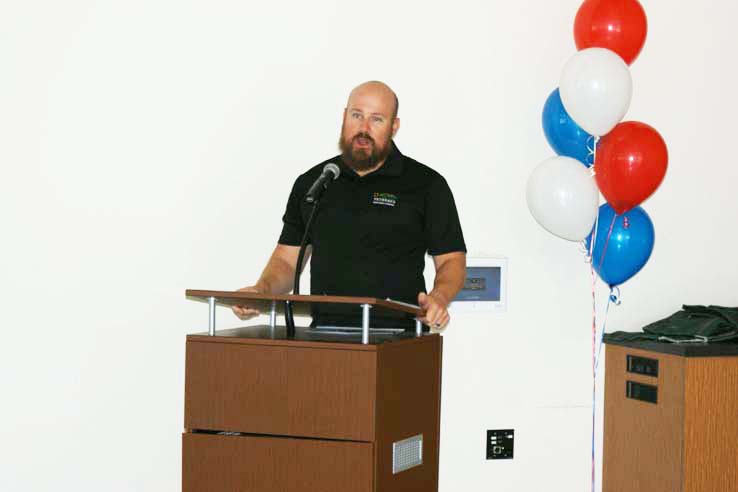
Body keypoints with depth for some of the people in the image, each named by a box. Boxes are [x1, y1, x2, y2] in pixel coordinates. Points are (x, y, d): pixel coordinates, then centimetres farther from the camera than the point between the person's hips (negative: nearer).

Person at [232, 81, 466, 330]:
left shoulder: (426, 184, 5)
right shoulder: (311, 184, 14)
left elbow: (451, 260, 6)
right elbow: (287, 259, 19)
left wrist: (439, 298, -14)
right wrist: (262, 290, -2)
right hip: (325, 336, 3)